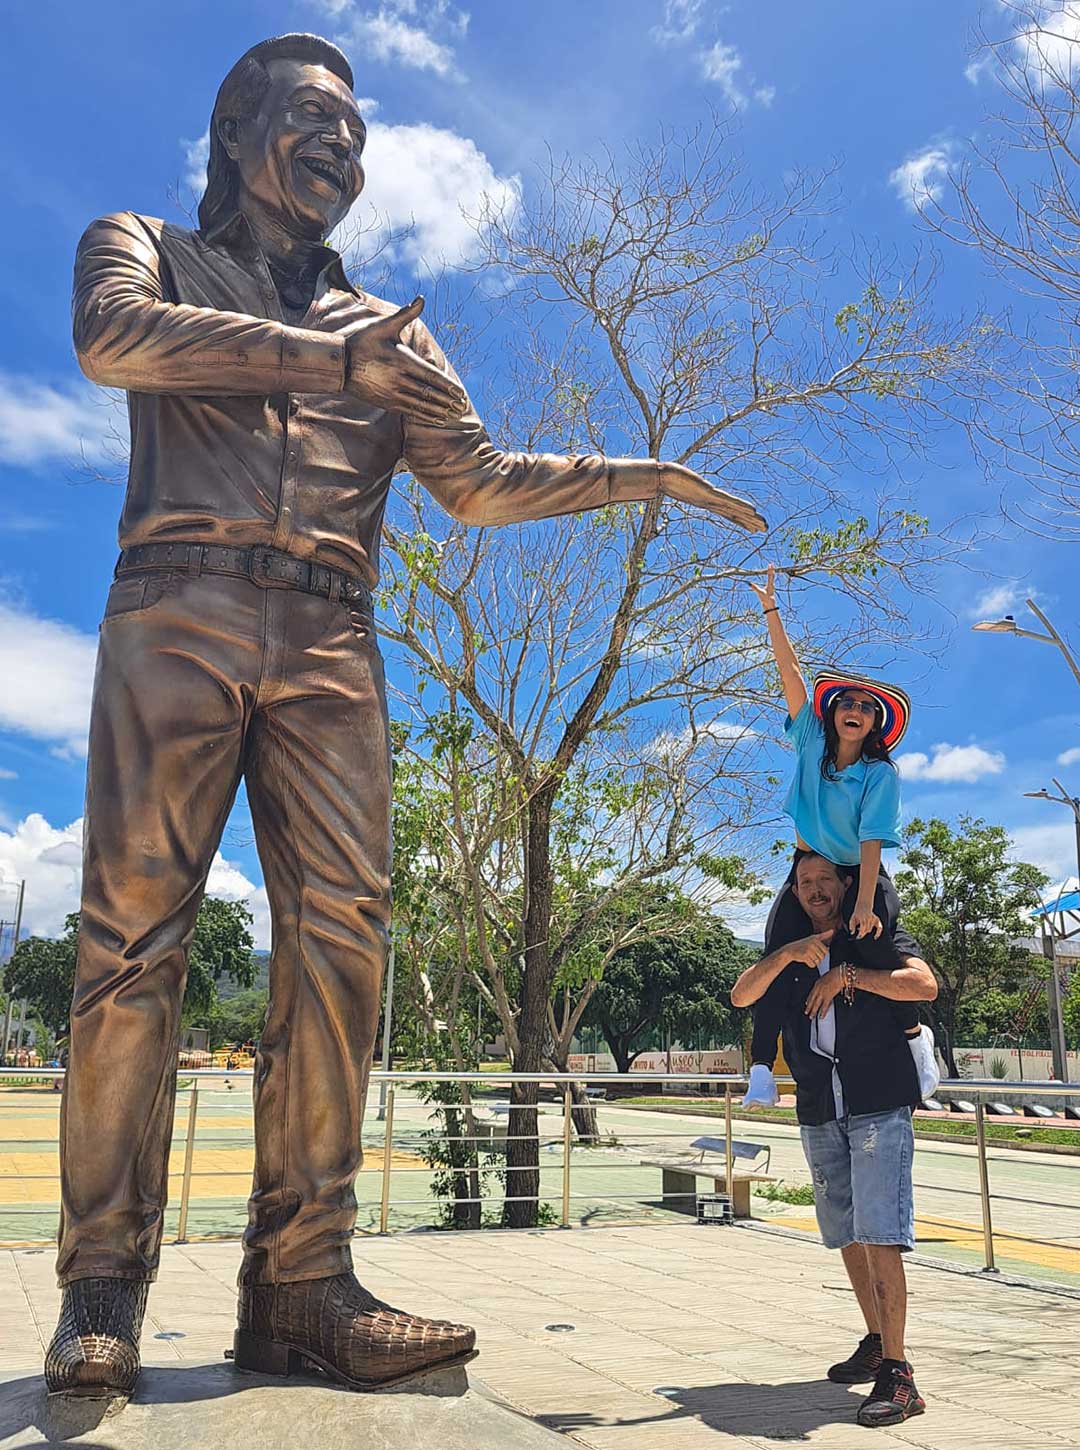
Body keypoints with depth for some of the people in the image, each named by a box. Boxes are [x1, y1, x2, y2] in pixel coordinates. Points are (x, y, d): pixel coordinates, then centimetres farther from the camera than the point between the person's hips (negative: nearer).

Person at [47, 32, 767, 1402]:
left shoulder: (393, 331, 30)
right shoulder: (149, 250, 22)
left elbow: (474, 479, 20)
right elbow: (112, 334, -3)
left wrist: (636, 476, 12)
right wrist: (327, 356, -6)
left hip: (329, 647, 3)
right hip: (179, 614, -2)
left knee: (340, 938, -10)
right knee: (135, 923, -10)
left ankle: (300, 1283, -6)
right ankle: (102, 1287, -4)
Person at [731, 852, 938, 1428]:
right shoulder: (787, 954, 13)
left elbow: (924, 985, -15)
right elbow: (741, 996, -1)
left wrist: (846, 974, -14)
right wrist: (789, 954, -15)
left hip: (879, 1106, -5)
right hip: (819, 1114, 5)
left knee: (878, 1235, -13)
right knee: (847, 1236, 14)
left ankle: (896, 1371, -9)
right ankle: (875, 1344, 29)